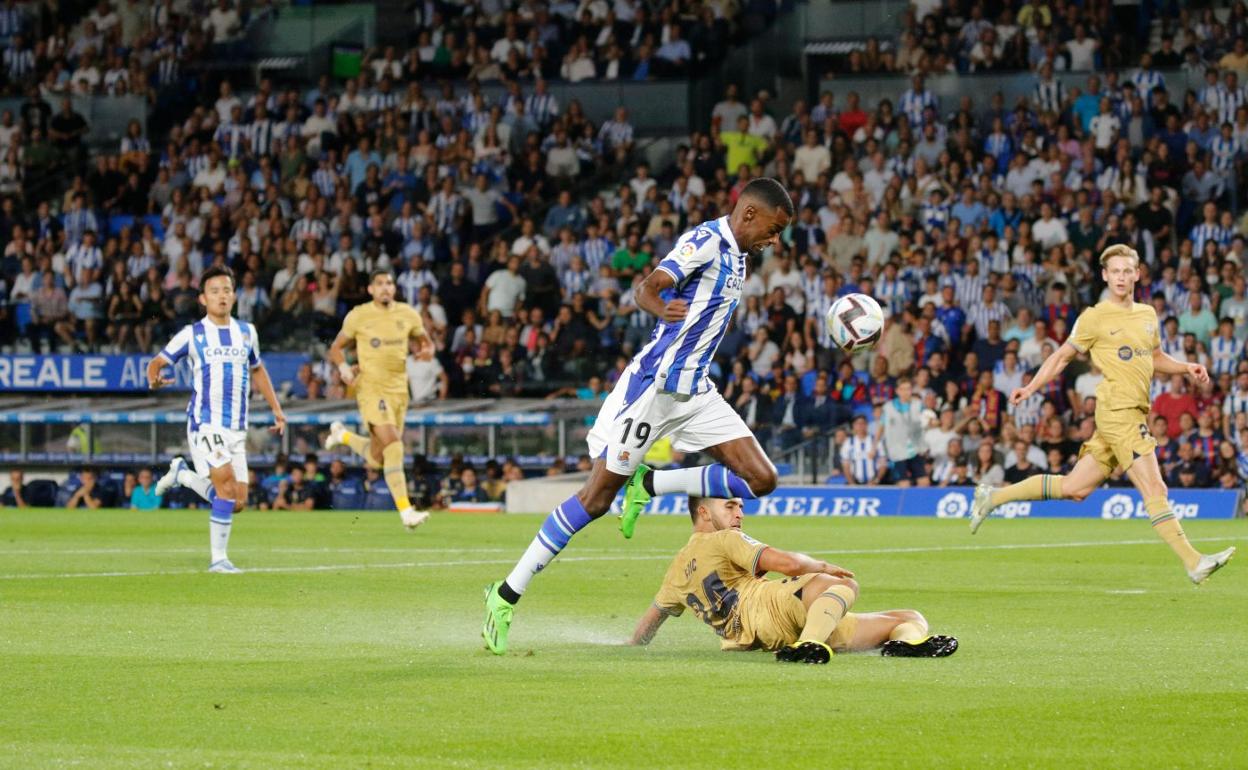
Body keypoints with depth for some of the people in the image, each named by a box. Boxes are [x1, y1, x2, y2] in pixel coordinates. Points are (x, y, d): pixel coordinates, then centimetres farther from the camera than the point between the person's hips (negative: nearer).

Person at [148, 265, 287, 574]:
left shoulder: (246, 332, 11)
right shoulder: (192, 334, -1)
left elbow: (257, 370, 26)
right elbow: (158, 361, 0)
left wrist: (277, 409, 21)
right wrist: (154, 378, -25)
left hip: (237, 429, 5)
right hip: (205, 423, -5)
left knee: (237, 502, 2)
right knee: (227, 485, -21)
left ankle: (181, 473, 26)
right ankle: (219, 558, -9)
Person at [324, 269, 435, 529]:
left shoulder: (408, 314, 6)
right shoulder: (358, 316, -2)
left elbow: (425, 341, 19)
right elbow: (336, 348, 8)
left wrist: (426, 350, -6)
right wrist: (344, 368, -12)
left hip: (399, 390, 5)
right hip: (371, 388, -5)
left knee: (376, 459, 13)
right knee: (393, 446, -21)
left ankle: (342, 435, 43)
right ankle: (405, 511, -21)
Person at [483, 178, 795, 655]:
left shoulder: (736, 256, 13)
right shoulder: (706, 240, -14)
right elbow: (648, 287, -25)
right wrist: (660, 308, -45)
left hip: (695, 392, 9)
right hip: (653, 386, -9)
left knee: (760, 479, -4)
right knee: (598, 496, -8)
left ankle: (647, 486, 5)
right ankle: (505, 595, 0)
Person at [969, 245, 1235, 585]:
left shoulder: (1147, 314, 17)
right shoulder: (1094, 318, -2)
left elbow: (1157, 359, 30)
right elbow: (1062, 356, 7)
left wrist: (1187, 368, 12)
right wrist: (1031, 387, -1)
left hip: (1134, 413, 7)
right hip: (1117, 411, -7)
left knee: (1074, 488, 11)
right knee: (1155, 489, -13)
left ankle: (993, 497, 23)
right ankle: (1193, 562, -15)